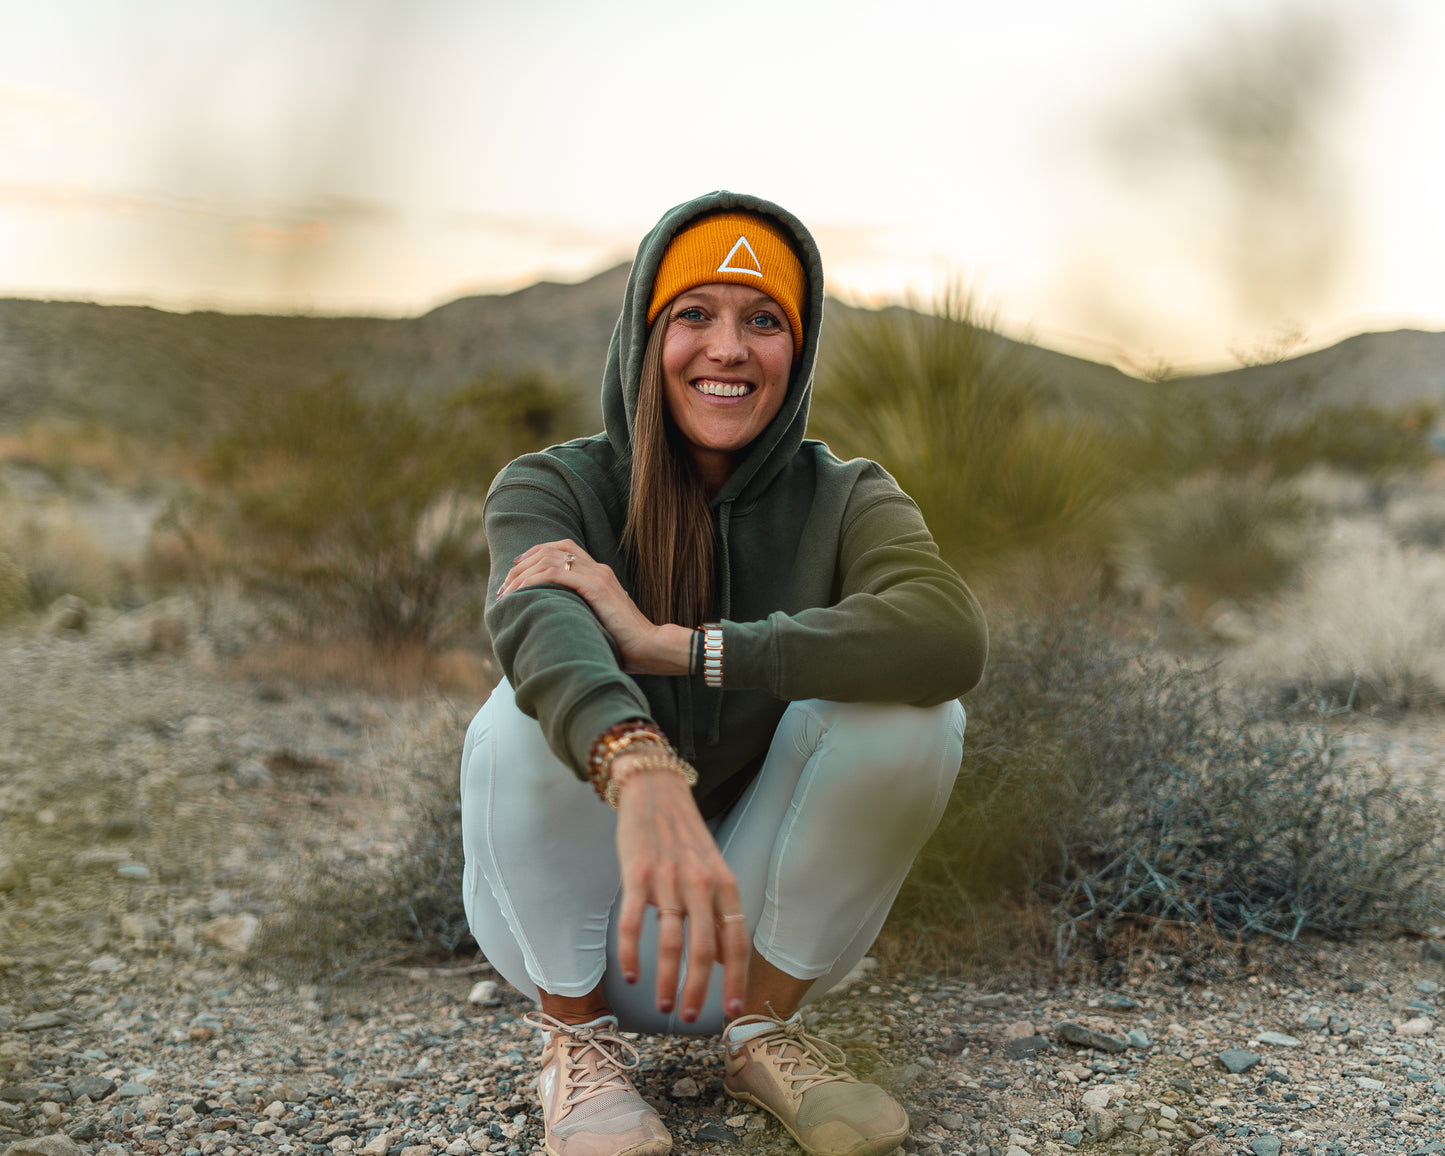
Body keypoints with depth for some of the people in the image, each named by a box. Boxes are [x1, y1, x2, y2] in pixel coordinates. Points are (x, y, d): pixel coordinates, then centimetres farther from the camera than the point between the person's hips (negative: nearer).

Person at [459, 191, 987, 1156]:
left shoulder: (843, 500, -7)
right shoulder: (554, 488, -10)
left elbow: (951, 634, -31)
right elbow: (541, 626, -35)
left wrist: (665, 642, -35)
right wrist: (644, 780, -57)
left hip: (764, 921, 1)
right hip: (571, 921, -1)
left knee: (913, 707, -23)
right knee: (529, 719, -29)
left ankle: (763, 1025, -2)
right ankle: (578, 1038, -6)